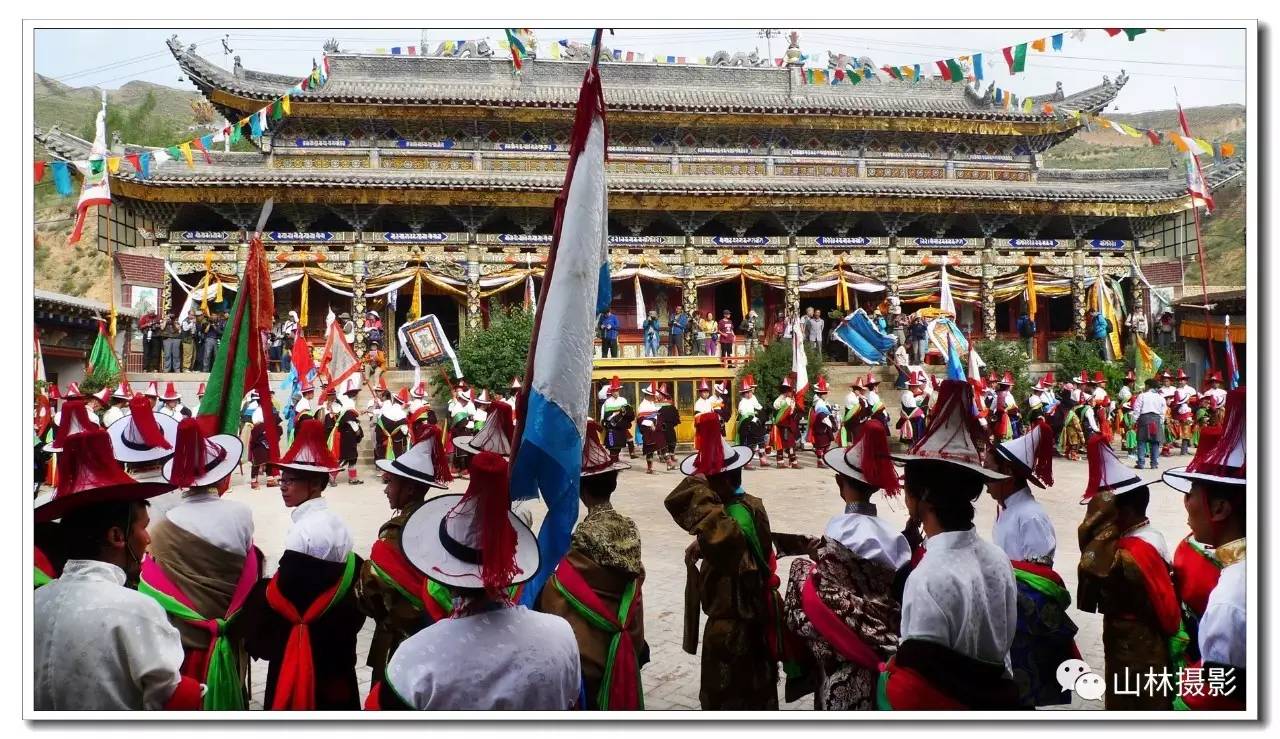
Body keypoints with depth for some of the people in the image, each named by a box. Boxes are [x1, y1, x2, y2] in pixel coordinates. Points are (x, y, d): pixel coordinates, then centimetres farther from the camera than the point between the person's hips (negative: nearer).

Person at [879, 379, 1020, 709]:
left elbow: (916, 685, -24)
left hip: (943, 699, -6)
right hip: (995, 695, 7)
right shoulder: (998, 559, -5)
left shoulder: (929, 579, -28)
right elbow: (1004, 641, 6)